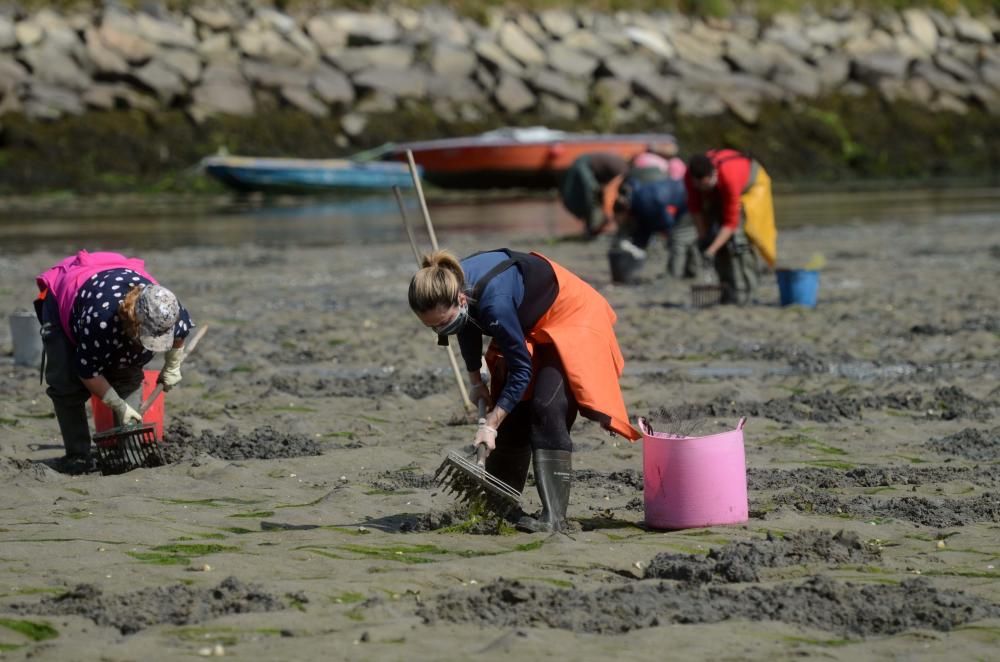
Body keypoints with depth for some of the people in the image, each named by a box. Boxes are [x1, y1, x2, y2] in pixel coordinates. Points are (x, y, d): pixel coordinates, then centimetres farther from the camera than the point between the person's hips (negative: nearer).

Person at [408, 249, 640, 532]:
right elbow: (469, 328, 7)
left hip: (569, 317, -8)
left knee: (546, 410, -21)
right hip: (530, 326, 8)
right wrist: (476, 381, 12)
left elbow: (521, 369, -29)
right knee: (511, 414, 5)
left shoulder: (493, 302, -41)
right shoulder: (452, 288, -19)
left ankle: (554, 516, -24)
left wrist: (490, 424, -27)